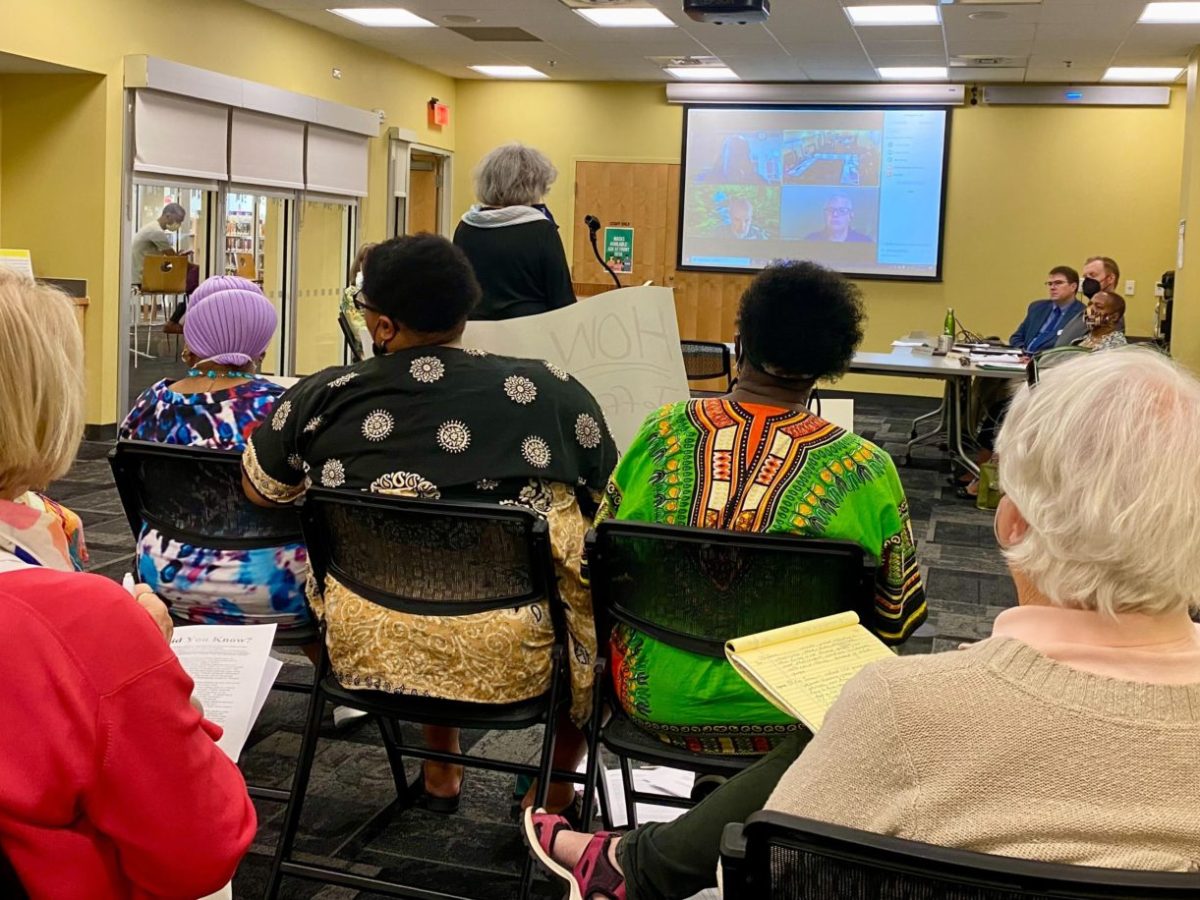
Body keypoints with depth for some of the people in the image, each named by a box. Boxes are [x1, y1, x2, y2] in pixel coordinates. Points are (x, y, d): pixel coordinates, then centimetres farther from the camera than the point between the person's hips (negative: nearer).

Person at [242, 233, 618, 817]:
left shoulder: (322, 397, 0)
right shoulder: (551, 392, -4)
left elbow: (260, 492, 16)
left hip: (364, 652, 3)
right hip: (512, 661, -2)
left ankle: (440, 770, 42)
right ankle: (553, 791, 35)